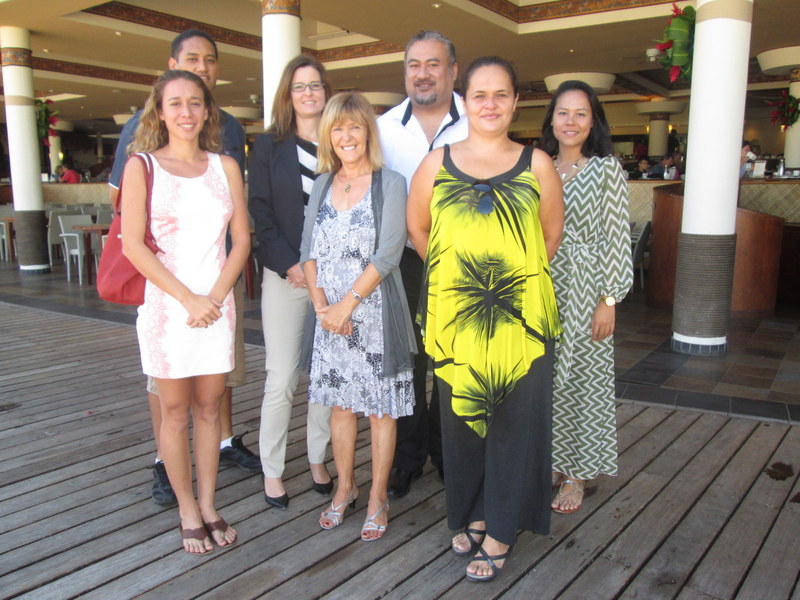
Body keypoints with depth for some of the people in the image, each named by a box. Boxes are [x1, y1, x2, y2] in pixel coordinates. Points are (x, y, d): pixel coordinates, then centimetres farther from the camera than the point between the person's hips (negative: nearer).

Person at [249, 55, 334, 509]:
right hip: (285, 276, -2)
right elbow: (260, 214, -1)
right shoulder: (269, 146, 5)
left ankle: (319, 460, 24)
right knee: (282, 379, -1)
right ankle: (272, 471, 14)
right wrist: (289, 266, -11)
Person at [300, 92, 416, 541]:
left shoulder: (390, 183, -4)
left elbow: (387, 254, -12)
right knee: (339, 402, 13)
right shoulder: (322, 184, 11)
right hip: (329, 313, 5)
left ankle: (378, 498, 18)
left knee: (381, 406, 5)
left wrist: (347, 304, -15)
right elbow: (309, 250, 7)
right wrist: (321, 303, -8)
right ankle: (345, 487, 30)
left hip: (375, 312, -4)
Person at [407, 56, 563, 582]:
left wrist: (519, 274, 7)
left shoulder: (536, 164, 2)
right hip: (454, 317, 2)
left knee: (514, 421, 5)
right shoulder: (437, 164, 4)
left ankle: (501, 530, 22)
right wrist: (453, 271, 10)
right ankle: (473, 514, 33)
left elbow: (552, 233, 11)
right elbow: (417, 228, 14)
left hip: (521, 317, -1)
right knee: (462, 417, 12)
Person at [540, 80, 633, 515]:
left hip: (586, 291, -4)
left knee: (585, 379, 3)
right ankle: (553, 463, 27)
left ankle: (577, 474, 18)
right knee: (546, 379, 10)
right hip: (543, 290, 4)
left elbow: (616, 238, -7)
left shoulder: (606, 170, -4)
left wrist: (609, 301, -11)